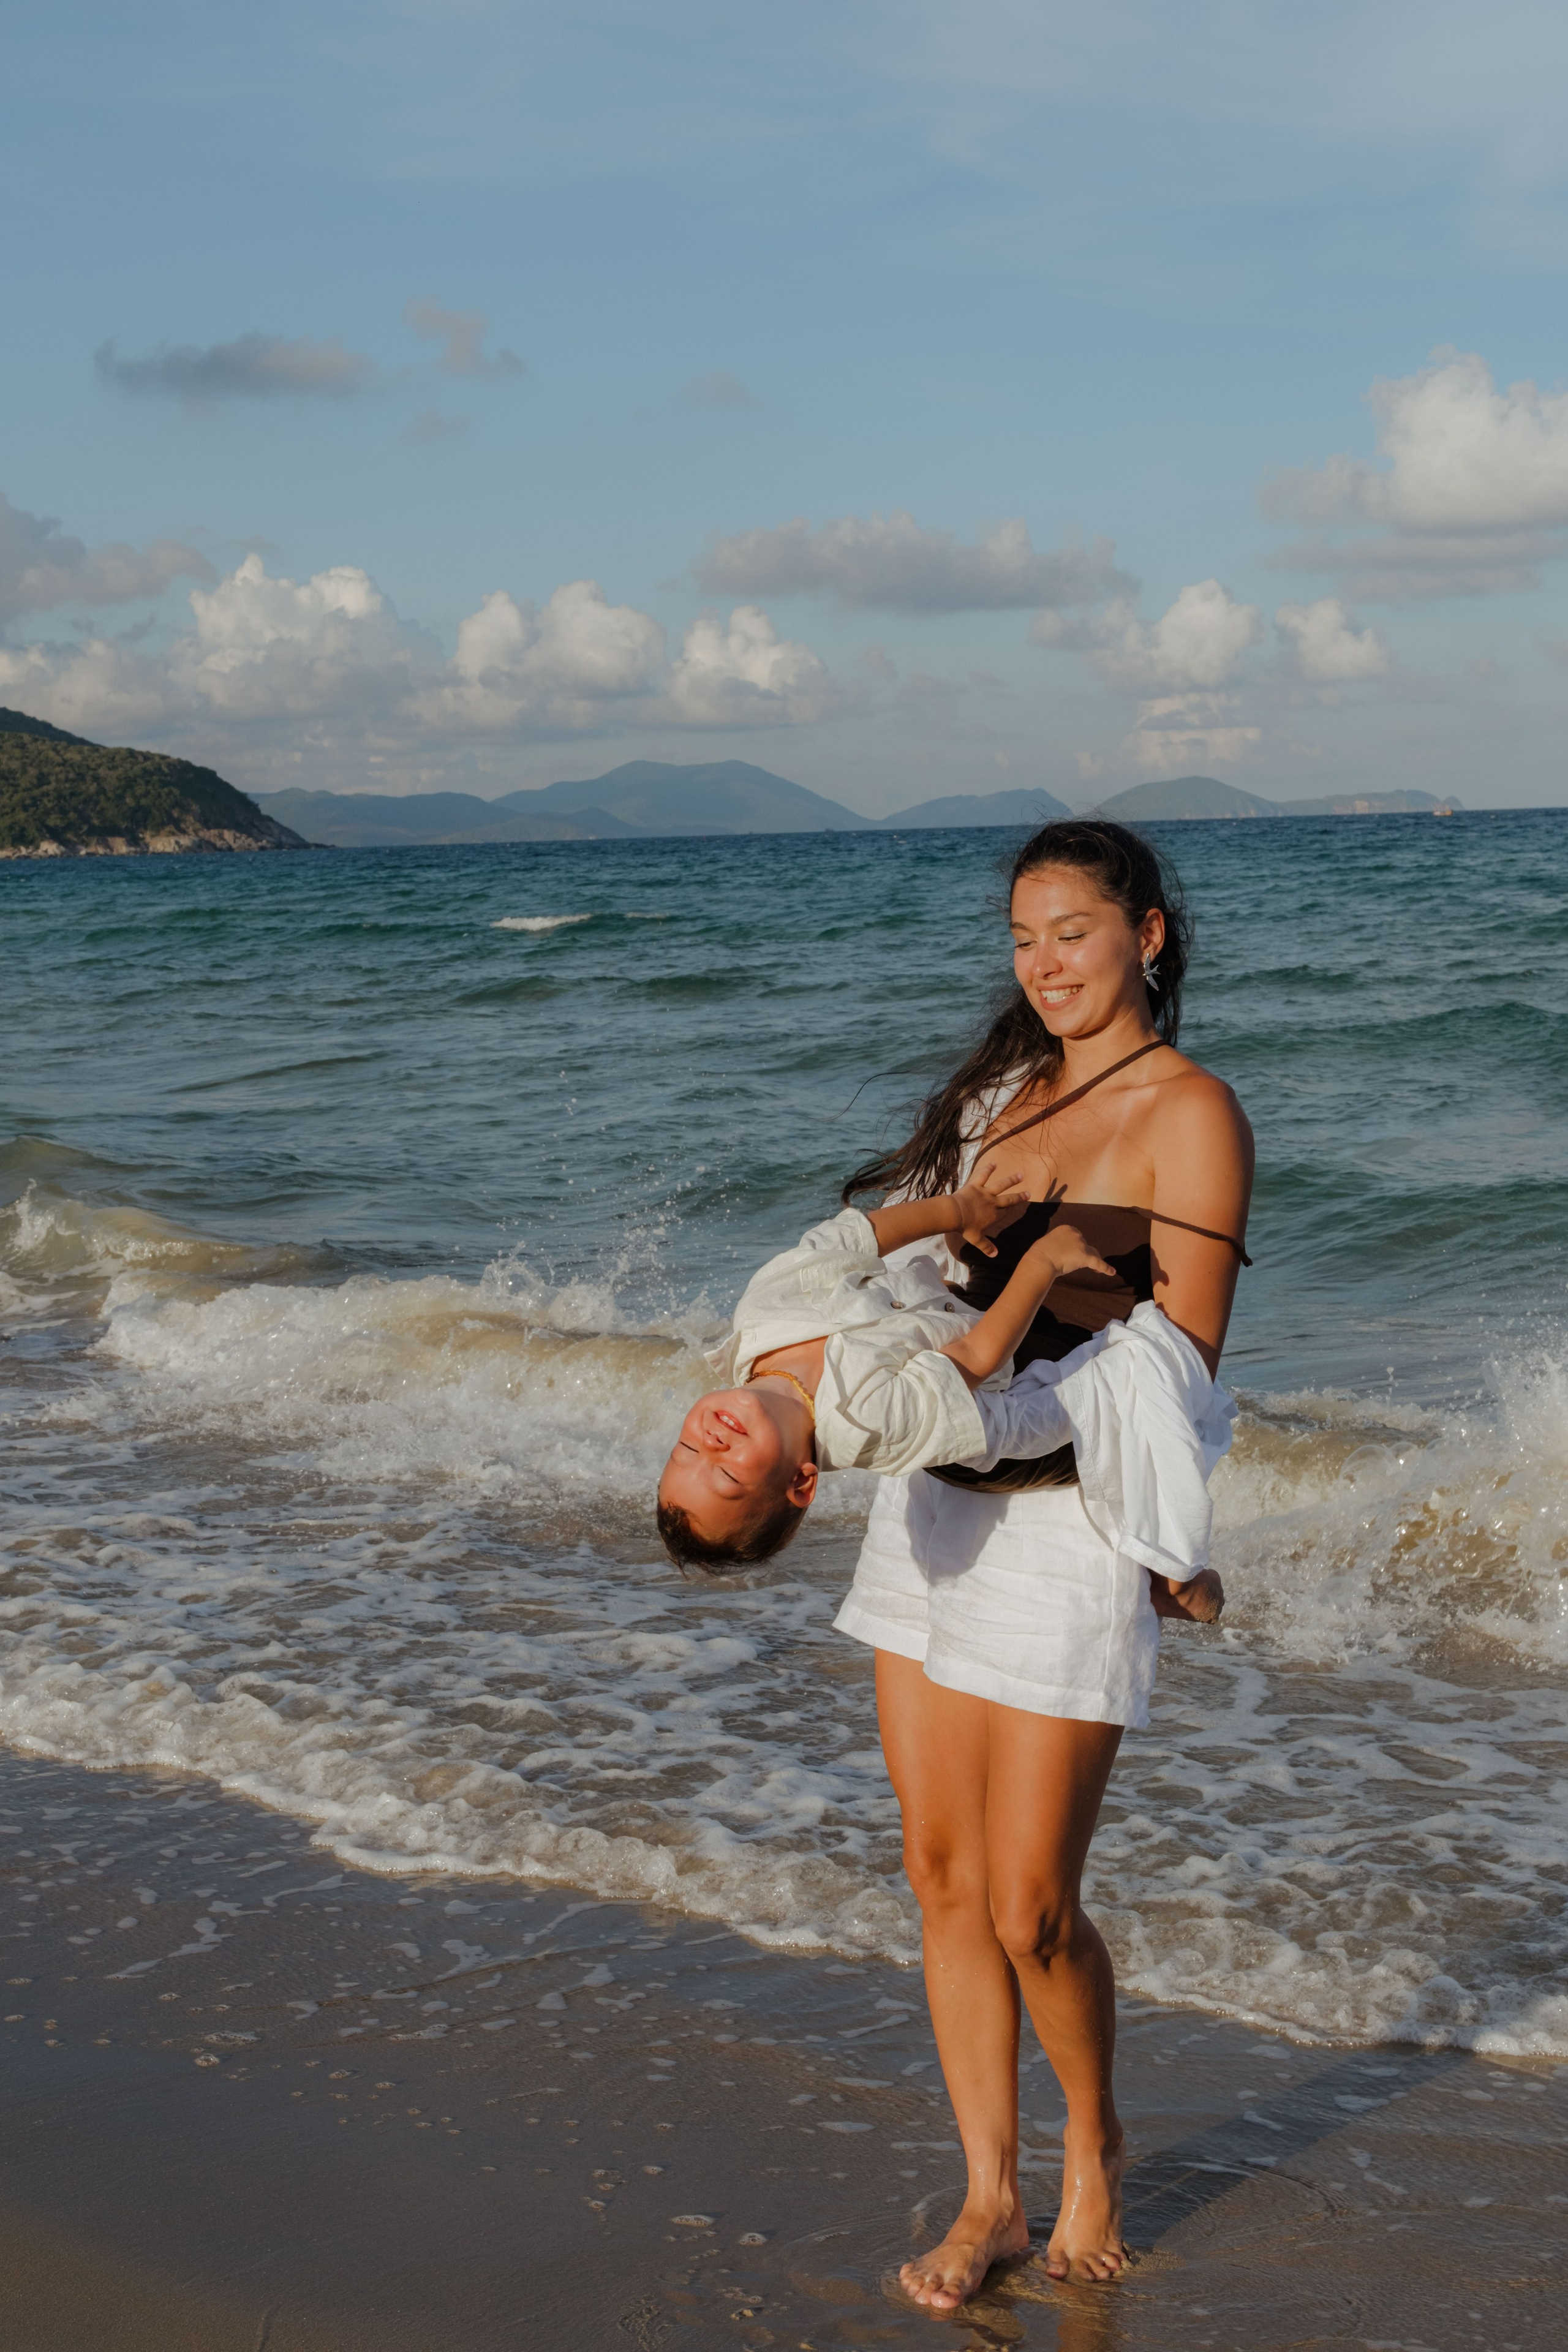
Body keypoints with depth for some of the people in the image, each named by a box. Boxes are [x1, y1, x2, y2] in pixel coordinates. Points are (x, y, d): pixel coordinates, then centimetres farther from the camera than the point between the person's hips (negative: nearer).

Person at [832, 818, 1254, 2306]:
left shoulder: (1188, 1113, -9)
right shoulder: (1005, 1087, 13)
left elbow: (1185, 1358, -13)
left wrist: (1038, 1265, -25)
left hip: (1069, 1520, -7)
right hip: (933, 1502, 7)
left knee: (1029, 1910, -1)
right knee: (944, 1879, 9)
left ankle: (1093, 2139, 27)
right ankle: (989, 2198, 23)